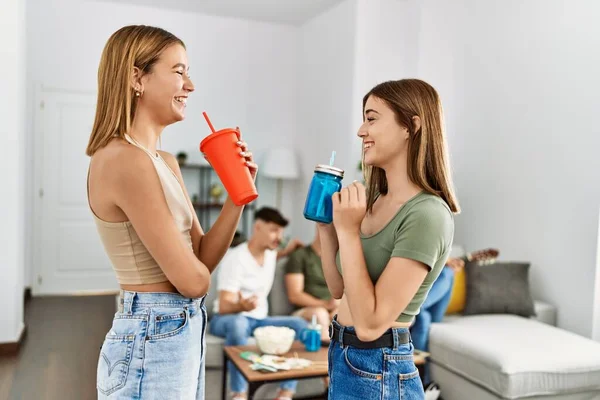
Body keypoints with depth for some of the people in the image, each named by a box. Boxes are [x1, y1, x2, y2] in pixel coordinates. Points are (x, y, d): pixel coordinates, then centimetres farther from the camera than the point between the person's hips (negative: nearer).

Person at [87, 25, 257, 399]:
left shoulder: (166, 161, 8)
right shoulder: (124, 160, -21)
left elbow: (202, 259, 7)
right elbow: (192, 280, -21)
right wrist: (198, 272, 2)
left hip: (183, 332, 9)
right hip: (154, 340, -9)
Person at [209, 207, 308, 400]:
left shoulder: (270, 253, 5)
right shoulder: (235, 258, -18)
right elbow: (224, 306, -25)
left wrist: (286, 251, 16)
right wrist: (242, 305, -48)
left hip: (259, 320, 6)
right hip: (226, 319, -6)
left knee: (298, 324, -19)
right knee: (238, 323, -41)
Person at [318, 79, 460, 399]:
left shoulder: (426, 214, -23)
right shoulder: (376, 201, 3)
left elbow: (370, 324, -25)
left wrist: (347, 230, -25)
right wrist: (326, 225, 0)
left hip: (376, 371, -8)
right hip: (344, 358, 8)